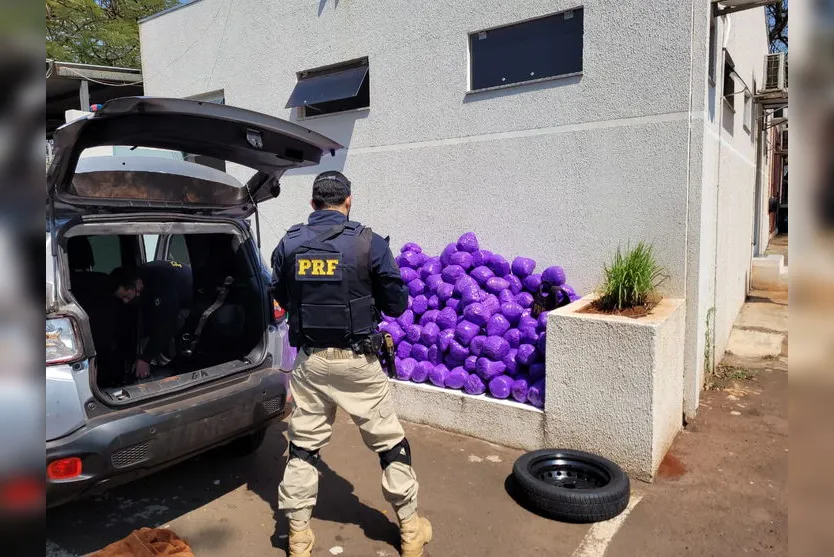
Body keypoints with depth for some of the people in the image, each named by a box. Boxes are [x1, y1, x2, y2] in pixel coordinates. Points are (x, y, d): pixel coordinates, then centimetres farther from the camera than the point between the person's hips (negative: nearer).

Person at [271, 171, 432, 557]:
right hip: (357, 361, -2)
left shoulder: (288, 244, 0)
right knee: (390, 444, 13)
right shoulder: (368, 243, -11)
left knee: (303, 446, 17)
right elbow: (397, 304, -5)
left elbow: (282, 298, 14)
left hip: (310, 360, 3)